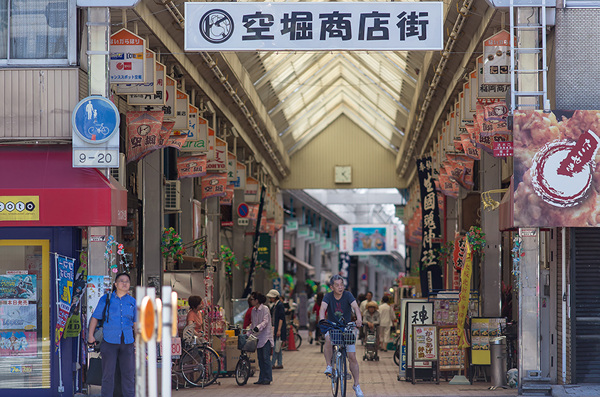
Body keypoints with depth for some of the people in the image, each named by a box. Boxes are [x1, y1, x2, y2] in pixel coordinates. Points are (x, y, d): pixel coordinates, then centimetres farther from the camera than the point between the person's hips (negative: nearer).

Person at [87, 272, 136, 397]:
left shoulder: (132, 302, 10)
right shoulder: (106, 299, 4)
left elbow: (136, 323, 17)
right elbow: (95, 317, 9)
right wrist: (90, 335, 2)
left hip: (127, 342, 2)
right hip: (110, 341, -2)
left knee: (129, 374, 3)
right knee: (108, 374, -1)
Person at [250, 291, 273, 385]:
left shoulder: (265, 309, -8)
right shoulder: (253, 310, 13)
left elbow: (265, 321, -18)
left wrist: (258, 327, -33)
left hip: (266, 336, -7)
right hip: (258, 337, 7)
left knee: (266, 358, -9)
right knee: (260, 359, 7)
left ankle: (268, 378, -6)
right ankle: (262, 378, 11)